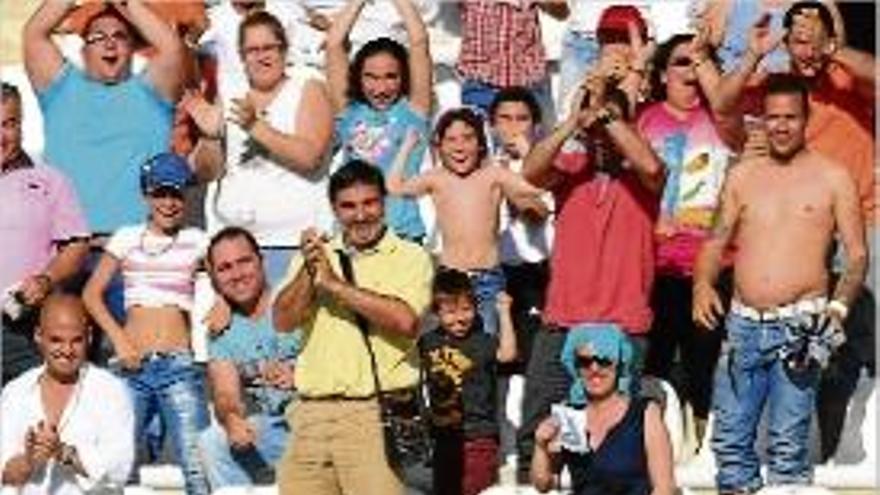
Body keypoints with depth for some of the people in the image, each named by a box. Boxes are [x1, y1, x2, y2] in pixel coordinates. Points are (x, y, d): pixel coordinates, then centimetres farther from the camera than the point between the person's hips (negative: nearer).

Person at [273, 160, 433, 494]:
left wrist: (336, 283, -8)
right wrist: (308, 271, -9)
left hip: (376, 413, -4)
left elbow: (405, 321, -13)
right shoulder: (316, 254, 18)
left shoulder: (410, 257, 5)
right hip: (312, 413, 4)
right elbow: (283, 322, 6)